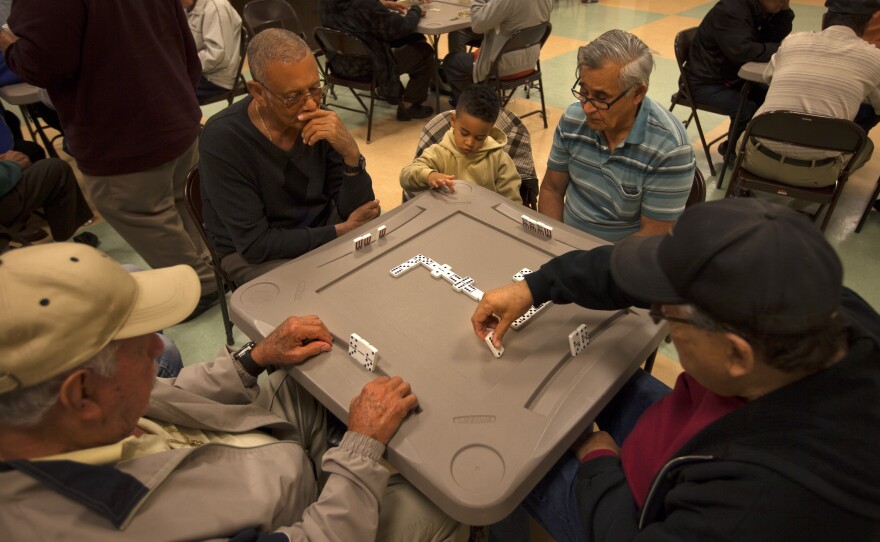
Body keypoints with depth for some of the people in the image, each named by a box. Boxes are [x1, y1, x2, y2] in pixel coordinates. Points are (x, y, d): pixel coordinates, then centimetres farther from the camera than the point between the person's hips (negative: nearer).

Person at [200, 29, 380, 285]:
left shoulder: (320, 121, -13)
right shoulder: (223, 138, -22)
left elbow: (357, 213, -11)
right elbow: (255, 244, -21)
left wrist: (351, 155, -28)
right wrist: (339, 232, -20)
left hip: (320, 232, 4)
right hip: (253, 255, -4)